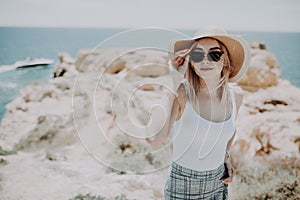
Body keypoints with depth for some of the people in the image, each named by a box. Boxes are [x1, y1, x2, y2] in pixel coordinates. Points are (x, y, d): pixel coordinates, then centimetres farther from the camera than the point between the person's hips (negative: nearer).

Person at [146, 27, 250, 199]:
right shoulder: (181, 93, -20)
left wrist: (226, 156, 6)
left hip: (218, 184, 4)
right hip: (183, 185, -4)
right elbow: (154, 139, -36)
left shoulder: (236, 95, -6)